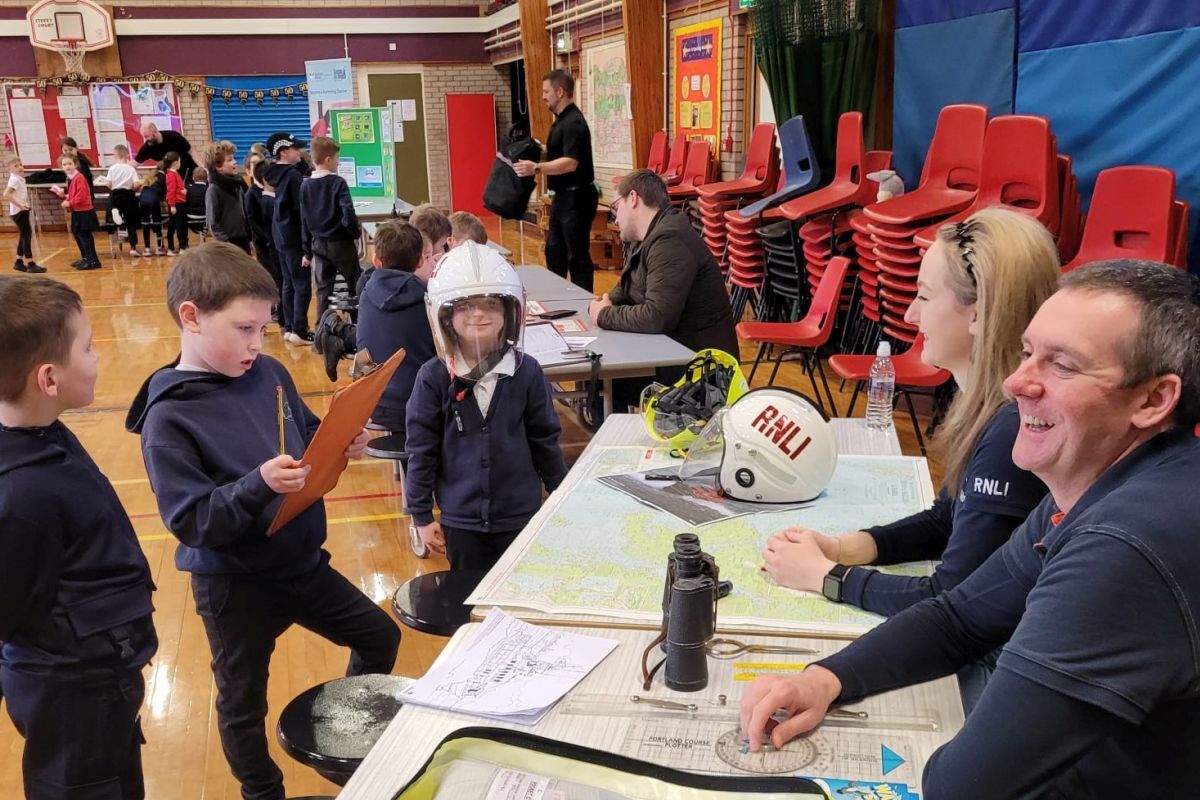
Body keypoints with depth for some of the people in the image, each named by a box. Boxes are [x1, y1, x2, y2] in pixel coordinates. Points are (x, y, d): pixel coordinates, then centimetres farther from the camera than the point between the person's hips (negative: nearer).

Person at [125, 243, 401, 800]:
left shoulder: (268, 374, -5)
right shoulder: (168, 419, -22)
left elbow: (308, 437, 10)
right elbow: (191, 521, -24)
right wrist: (258, 486, -37)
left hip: (302, 560, 6)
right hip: (234, 583, -6)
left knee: (380, 636, 19)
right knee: (243, 702, 16)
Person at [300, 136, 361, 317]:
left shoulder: (305, 185, 3)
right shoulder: (338, 183, -13)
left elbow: (303, 220, 6)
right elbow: (348, 214, -21)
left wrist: (307, 251, 11)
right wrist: (356, 232, -2)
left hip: (318, 244, 5)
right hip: (341, 243, -5)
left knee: (323, 290, 9)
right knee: (355, 286, 9)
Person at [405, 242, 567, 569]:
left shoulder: (526, 372, -7)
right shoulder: (433, 378, -9)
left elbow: (545, 440, 2)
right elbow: (421, 450, -4)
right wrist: (422, 517, -1)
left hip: (522, 515, 0)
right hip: (461, 520, 0)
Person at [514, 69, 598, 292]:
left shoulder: (573, 123, -19)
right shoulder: (562, 119, 13)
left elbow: (570, 162, -29)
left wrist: (537, 168, -36)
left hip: (577, 198, -11)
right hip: (563, 196, 11)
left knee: (577, 255, -3)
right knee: (554, 251, 17)